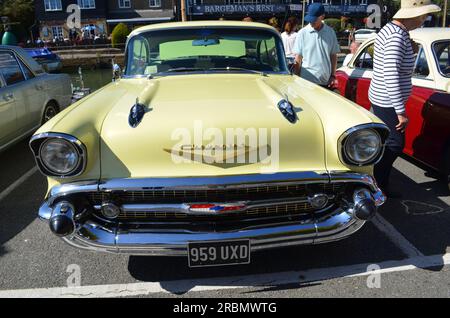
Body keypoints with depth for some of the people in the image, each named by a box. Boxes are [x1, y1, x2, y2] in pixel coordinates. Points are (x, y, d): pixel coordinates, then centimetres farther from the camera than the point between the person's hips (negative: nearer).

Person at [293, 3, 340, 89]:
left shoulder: (330, 32, 6)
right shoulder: (302, 33, -3)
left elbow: (333, 55, 10)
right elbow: (298, 58, -1)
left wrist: (333, 75, 4)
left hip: (326, 82, 3)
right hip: (307, 81, -3)